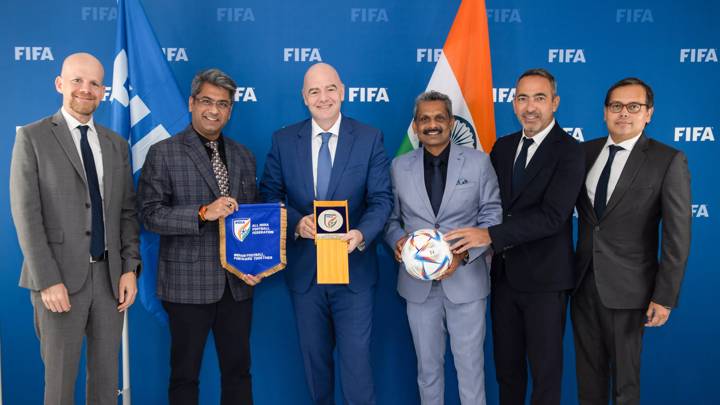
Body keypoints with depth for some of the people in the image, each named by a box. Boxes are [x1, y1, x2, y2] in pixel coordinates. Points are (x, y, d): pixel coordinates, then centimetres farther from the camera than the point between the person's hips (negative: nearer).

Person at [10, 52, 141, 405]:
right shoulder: (32, 137, -2)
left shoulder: (116, 144, 11)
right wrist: (49, 281, -15)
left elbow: (127, 212, 11)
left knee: (106, 376, 12)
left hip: (109, 276, 4)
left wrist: (130, 269, -1)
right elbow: (26, 215, -8)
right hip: (60, 277, -4)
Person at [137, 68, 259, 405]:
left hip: (237, 284, 4)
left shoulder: (244, 157, 11)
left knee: (238, 370, 13)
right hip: (188, 284, -4)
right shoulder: (162, 154, -3)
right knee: (185, 374, 10)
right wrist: (203, 213, -22)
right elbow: (150, 214, -11)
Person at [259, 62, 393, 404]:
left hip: (353, 268, -2)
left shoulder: (370, 138, -2)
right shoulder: (283, 140, 2)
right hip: (303, 270, 2)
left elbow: (381, 198, -6)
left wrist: (362, 233, -25)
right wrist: (296, 222, -17)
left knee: (356, 360, 2)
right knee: (315, 357, 18)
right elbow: (269, 195, 3)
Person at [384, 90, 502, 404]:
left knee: (470, 364, 8)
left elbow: (492, 218, -3)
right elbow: (390, 218, 8)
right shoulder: (400, 166, 5)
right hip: (418, 282, 2)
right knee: (427, 364, 15)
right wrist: (398, 240, -14)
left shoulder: (478, 162, -1)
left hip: (465, 280, -2)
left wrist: (463, 254, -17)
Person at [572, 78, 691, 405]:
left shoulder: (668, 161, -10)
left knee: (624, 375, 12)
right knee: (588, 370, 17)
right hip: (583, 281, 4)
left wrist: (665, 297, -13)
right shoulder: (586, 152, 4)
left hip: (627, 287, -4)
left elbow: (677, 237, -11)